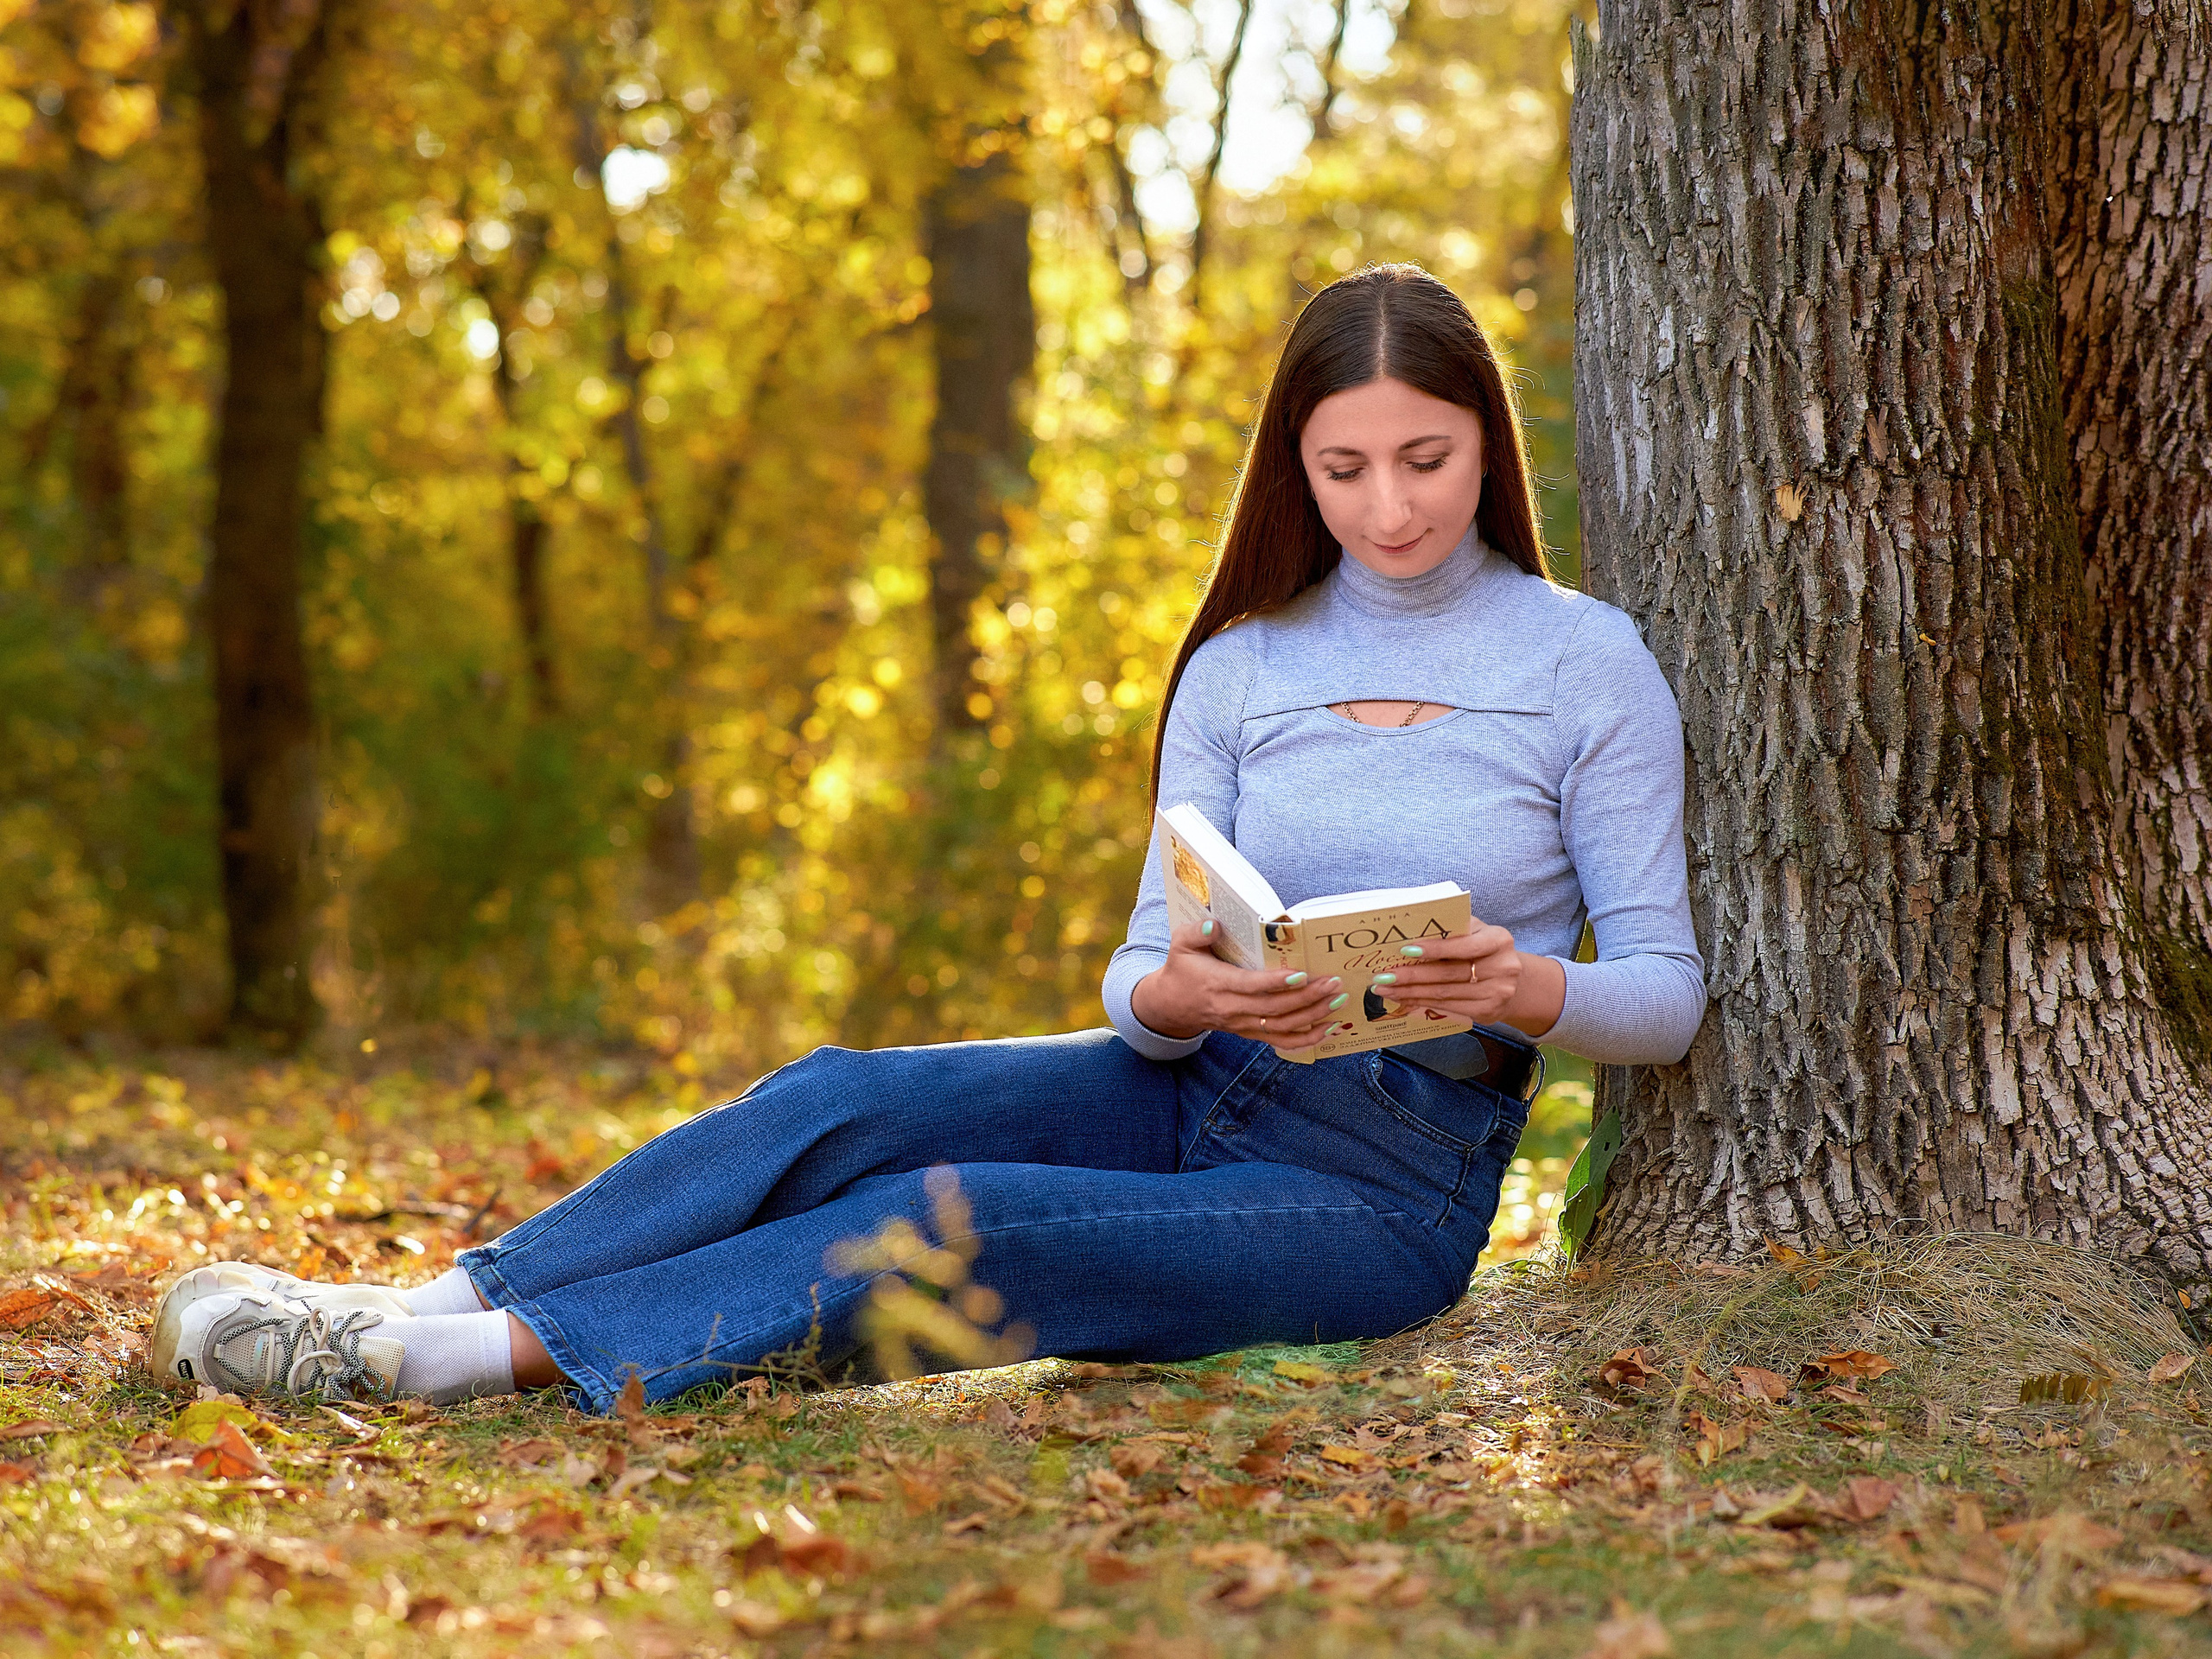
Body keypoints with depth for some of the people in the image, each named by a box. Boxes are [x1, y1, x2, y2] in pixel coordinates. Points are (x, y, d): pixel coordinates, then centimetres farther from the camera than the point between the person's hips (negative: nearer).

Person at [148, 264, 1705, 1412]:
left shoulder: (1587, 661, -4)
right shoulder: (1240, 667, 7)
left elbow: (1667, 990, -5)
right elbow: (1144, 980, 2)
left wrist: (1522, 987, -27)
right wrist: (1183, 994, -22)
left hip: (1390, 1186, -4)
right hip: (1197, 1088, 4)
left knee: (964, 1223, -28)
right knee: (839, 1101, -22)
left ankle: (508, 1353, -31)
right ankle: (424, 1305, -21)